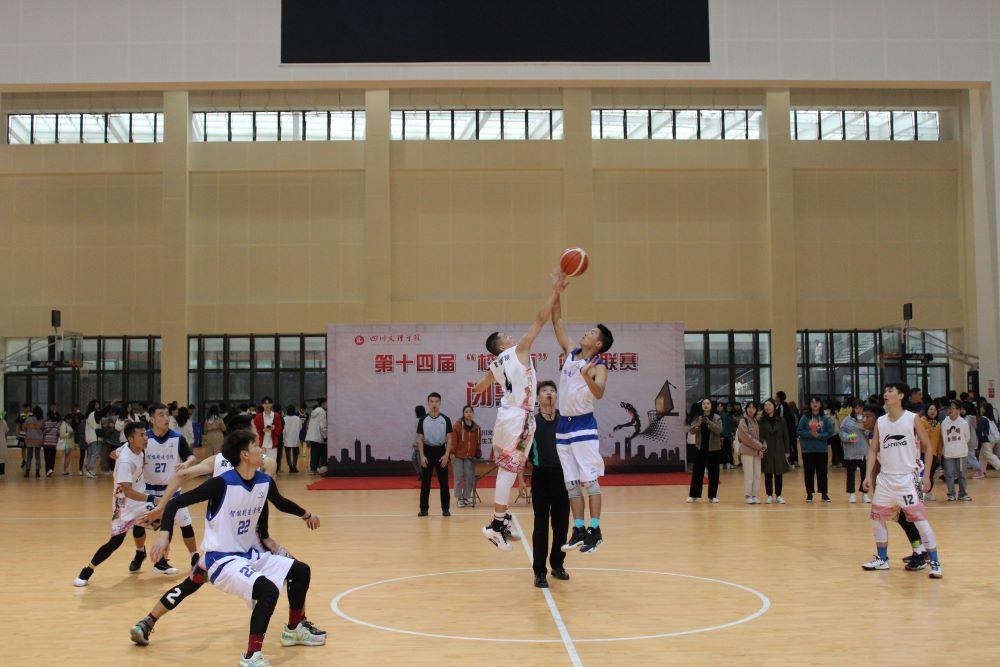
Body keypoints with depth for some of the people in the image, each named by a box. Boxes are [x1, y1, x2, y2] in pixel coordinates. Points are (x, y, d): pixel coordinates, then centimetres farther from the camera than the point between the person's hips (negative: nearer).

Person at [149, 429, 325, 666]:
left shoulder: (265, 482, -1)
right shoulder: (222, 483, -22)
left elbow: (281, 503, 23)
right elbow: (175, 503, -18)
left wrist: (305, 514, 37)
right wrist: (164, 534, -31)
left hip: (250, 554, 8)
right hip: (222, 560, -8)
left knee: (301, 571, 10)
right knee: (268, 590, -29)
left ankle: (294, 629, 31)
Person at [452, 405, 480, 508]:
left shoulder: (476, 427, 8)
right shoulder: (458, 425, -5)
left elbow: (478, 442, 13)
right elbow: (454, 439, -8)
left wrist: (478, 454, 7)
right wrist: (452, 452, -13)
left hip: (470, 457, 4)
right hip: (458, 456, -3)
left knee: (469, 478, 3)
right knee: (459, 477, 0)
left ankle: (466, 497, 15)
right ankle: (460, 498, 8)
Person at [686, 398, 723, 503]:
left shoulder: (716, 418, -3)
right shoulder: (697, 417, 3)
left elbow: (719, 430, -15)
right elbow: (690, 430, -2)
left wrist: (708, 422, -26)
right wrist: (698, 424, -20)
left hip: (713, 449, -2)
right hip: (700, 448, 2)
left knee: (713, 473, 3)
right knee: (697, 472, 4)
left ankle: (713, 496, 12)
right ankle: (693, 495, 11)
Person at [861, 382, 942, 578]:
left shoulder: (912, 419, -6)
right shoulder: (880, 422, 6)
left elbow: (927, 446, -2)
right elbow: (873, 450, 10)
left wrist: (926, 475, -8)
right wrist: (868, 476, 1)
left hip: (908, 478, -5)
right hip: (885, 478, 5)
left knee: (920, 520, -8)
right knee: (877, 518, 10)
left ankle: (935, 563, -1)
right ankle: (882, 559, 24)